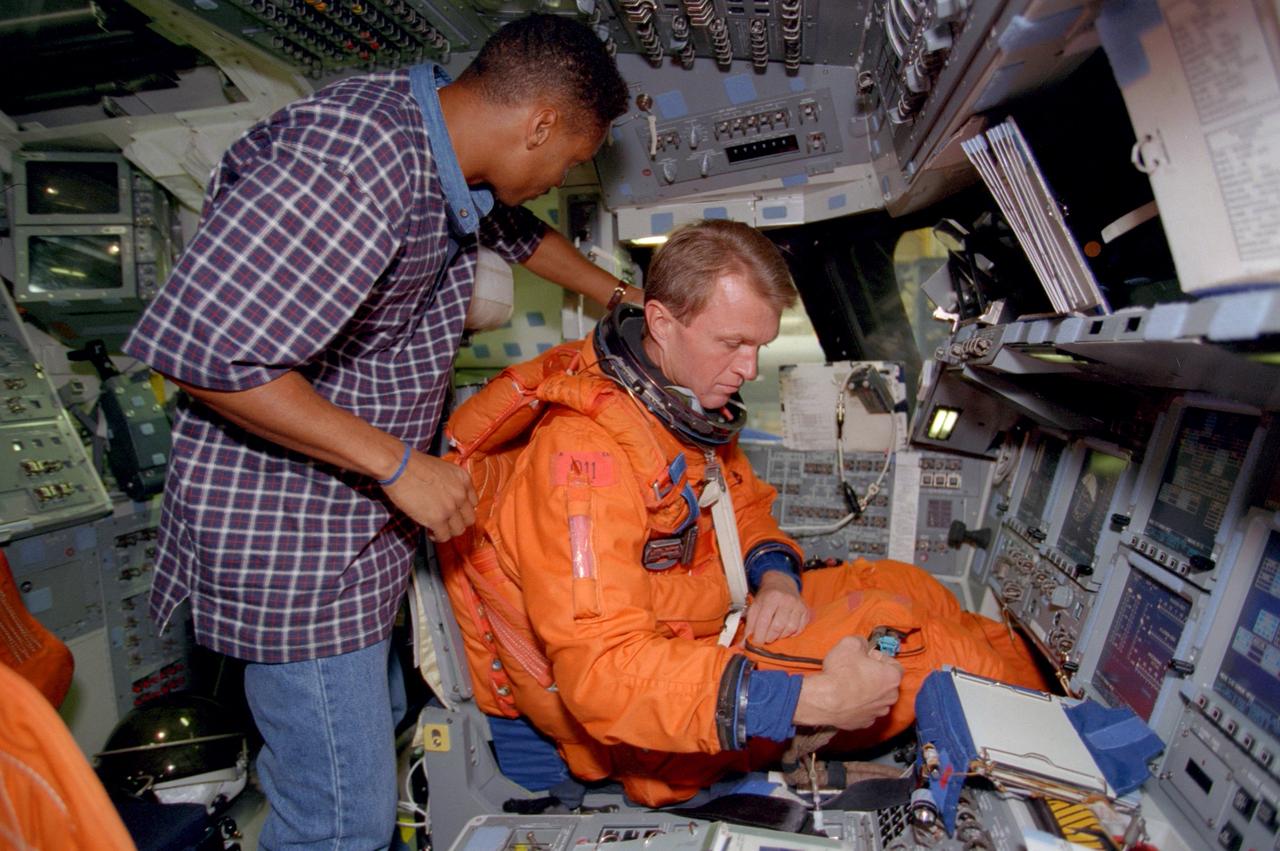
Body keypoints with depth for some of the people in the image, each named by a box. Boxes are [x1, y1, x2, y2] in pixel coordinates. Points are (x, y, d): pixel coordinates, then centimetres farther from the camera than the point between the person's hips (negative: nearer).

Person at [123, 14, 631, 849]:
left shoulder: (442, 150, 5)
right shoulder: (353, 161, -27)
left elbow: (515, 231, 26)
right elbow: (198, 344, -30)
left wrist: (624, 298, 33)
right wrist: (398, 464, -25)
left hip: (366, 519, 10)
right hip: (292, 535, -9)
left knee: (374, 724, 25)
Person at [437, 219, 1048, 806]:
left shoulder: (683, 394, -1)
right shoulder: (586, 449, -30)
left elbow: (744, 504, 15)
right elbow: (604, 676, -35)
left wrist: (776, 575, -9)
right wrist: (808, 700, -37)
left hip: (705, 630, 9)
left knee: (901, 584, 3)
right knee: (892, 626, -15)